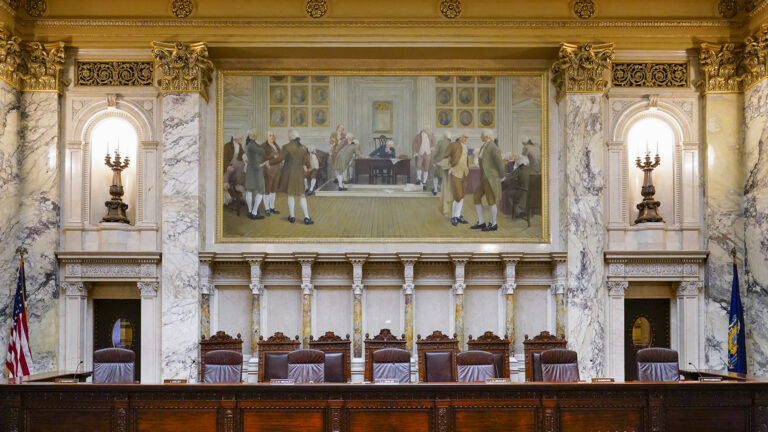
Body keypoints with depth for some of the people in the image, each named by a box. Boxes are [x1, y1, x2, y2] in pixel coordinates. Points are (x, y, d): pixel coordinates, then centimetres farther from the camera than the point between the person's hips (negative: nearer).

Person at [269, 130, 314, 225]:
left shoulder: (286, 147, -14)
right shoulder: (303, 147, -3)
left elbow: (279, 159, -15)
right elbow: (305, 162, 5)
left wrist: (269, 162, 1)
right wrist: (308, 166, 27)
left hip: (288, 173, -2)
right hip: (299, 174, 2)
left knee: (290, 195, 10)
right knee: (301, 195, 8)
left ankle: (292, 216, 17)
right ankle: (306, 218, 2)